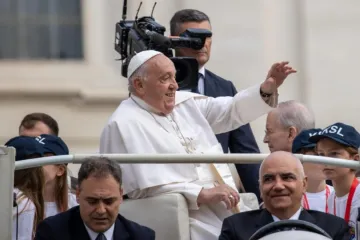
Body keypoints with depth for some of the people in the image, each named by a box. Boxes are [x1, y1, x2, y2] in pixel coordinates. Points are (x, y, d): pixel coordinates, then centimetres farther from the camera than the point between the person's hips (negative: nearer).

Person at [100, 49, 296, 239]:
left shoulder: (184, 103, 15)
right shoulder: (125, 124, -9)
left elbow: (232, 111, 19)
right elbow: (146, 187, -17)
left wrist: (267, 89, 2)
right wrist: (202, 195, -19)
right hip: (186, 219, -8)